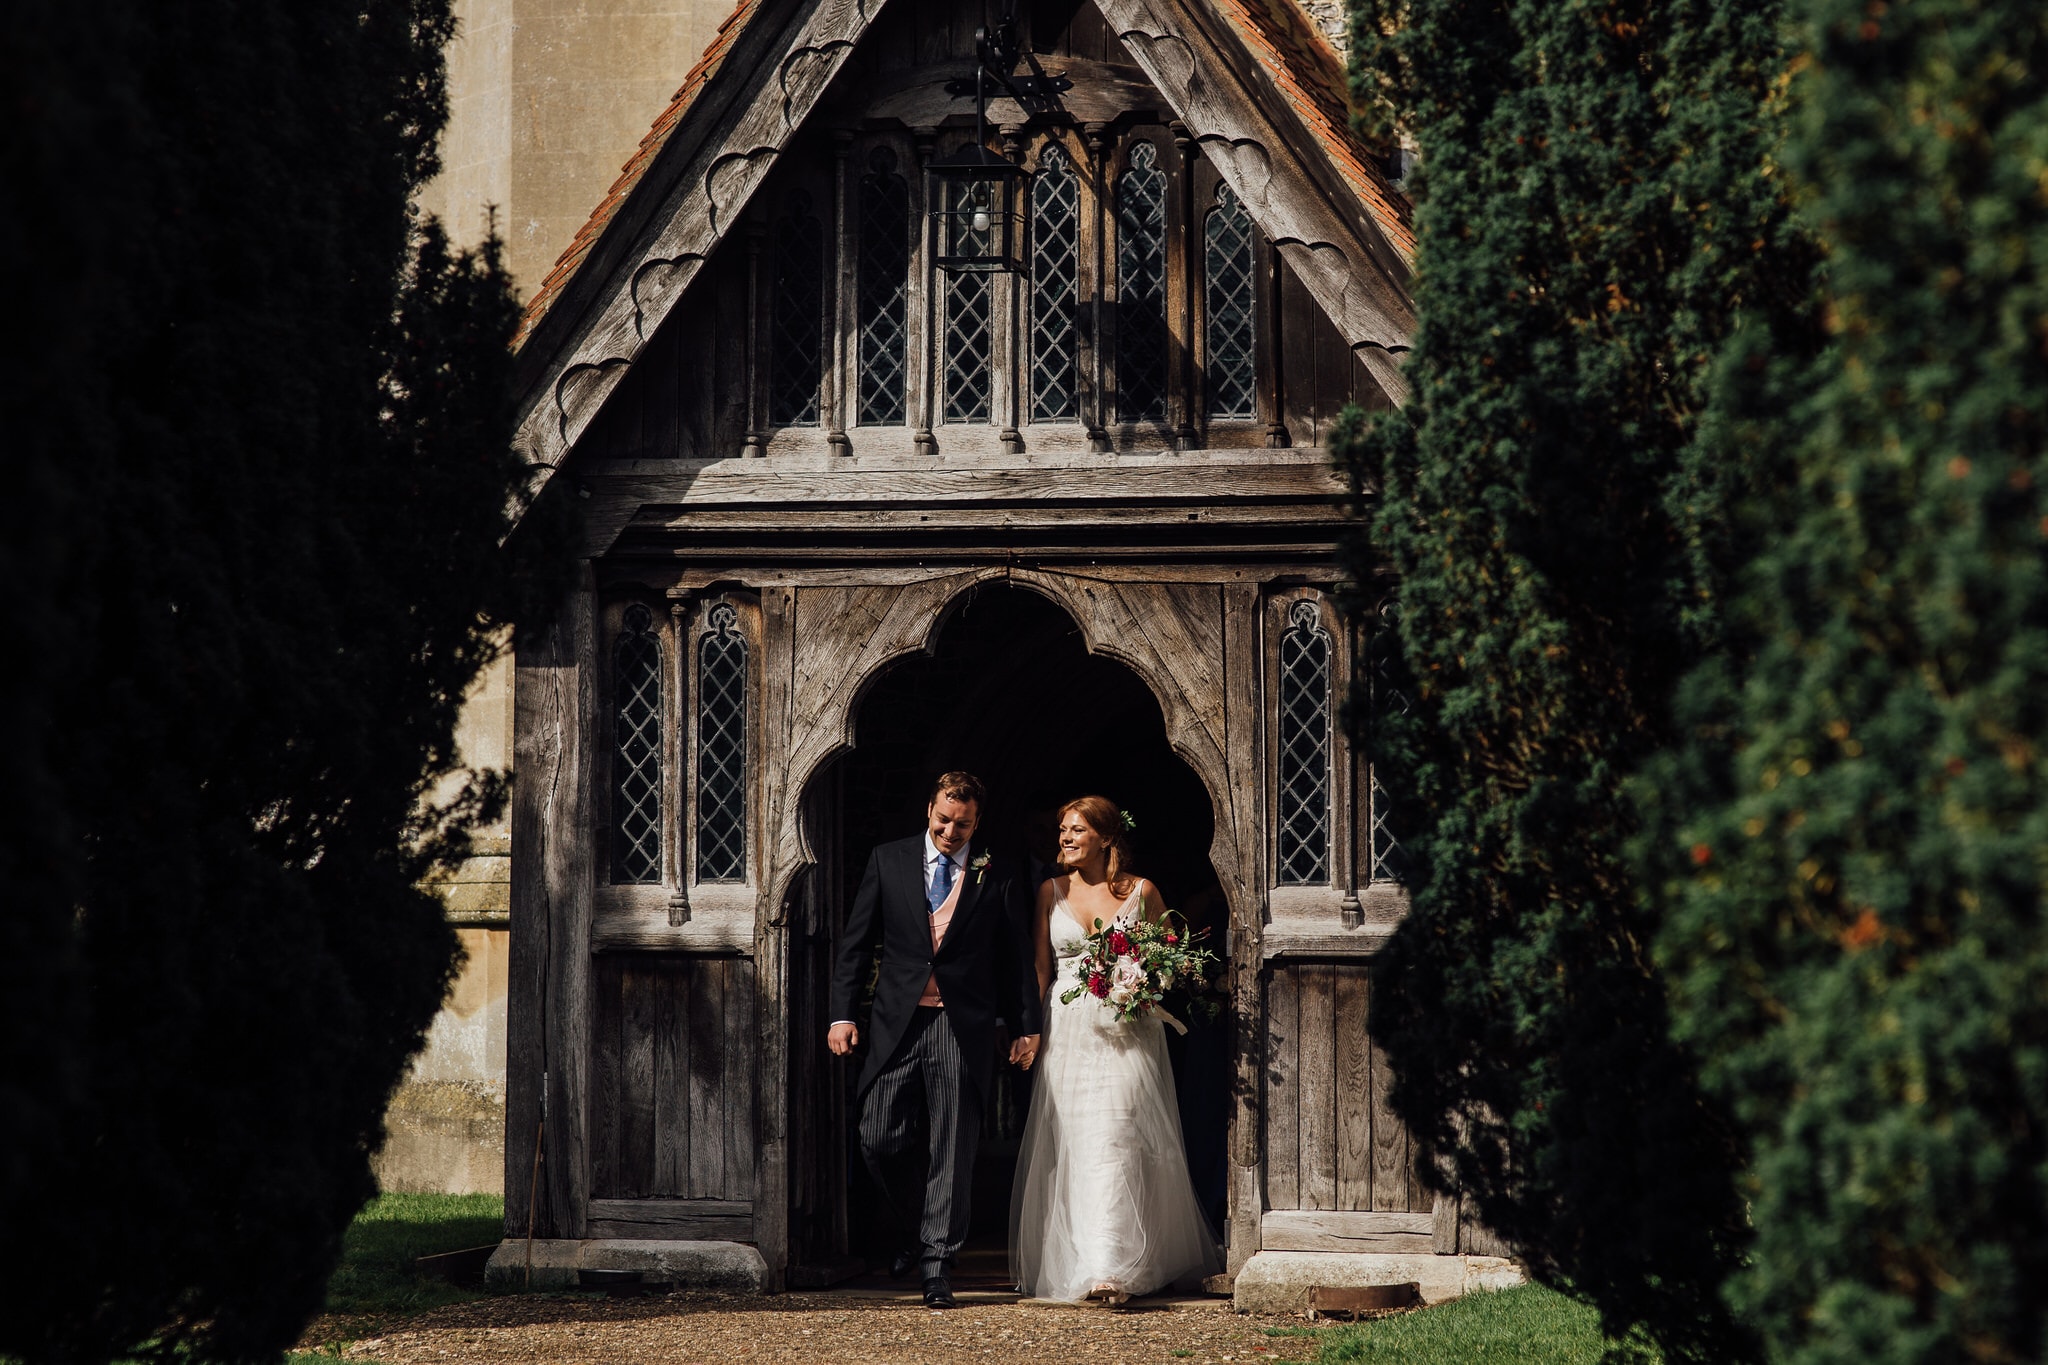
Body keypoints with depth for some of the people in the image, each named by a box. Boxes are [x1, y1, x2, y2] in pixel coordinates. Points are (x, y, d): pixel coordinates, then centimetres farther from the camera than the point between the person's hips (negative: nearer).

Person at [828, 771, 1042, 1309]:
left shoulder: (999, 876, 5)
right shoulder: (888, 861, 8)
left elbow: (1017, 957, 8)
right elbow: (855, 943, 8)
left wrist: (1027, 1025, 4)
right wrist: (842, 1013, 1)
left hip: (963, 1028, -1)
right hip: (897, 1023, 1)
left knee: (952, 1149, -2)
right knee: (879, 1141, -2)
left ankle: (937, 1265, 3)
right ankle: (914, 1231, 23)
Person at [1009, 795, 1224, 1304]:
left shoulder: (1141, 892, 4)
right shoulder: (1051, 892, 9)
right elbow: (1040, 967, 10)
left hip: (1125, 1032, -2)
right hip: (1067, 1031, 3)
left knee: (1114, 1143, -12)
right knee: (1069, 1145, 0)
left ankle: (1107, 1269, -18)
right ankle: (1072, 1260, 10)